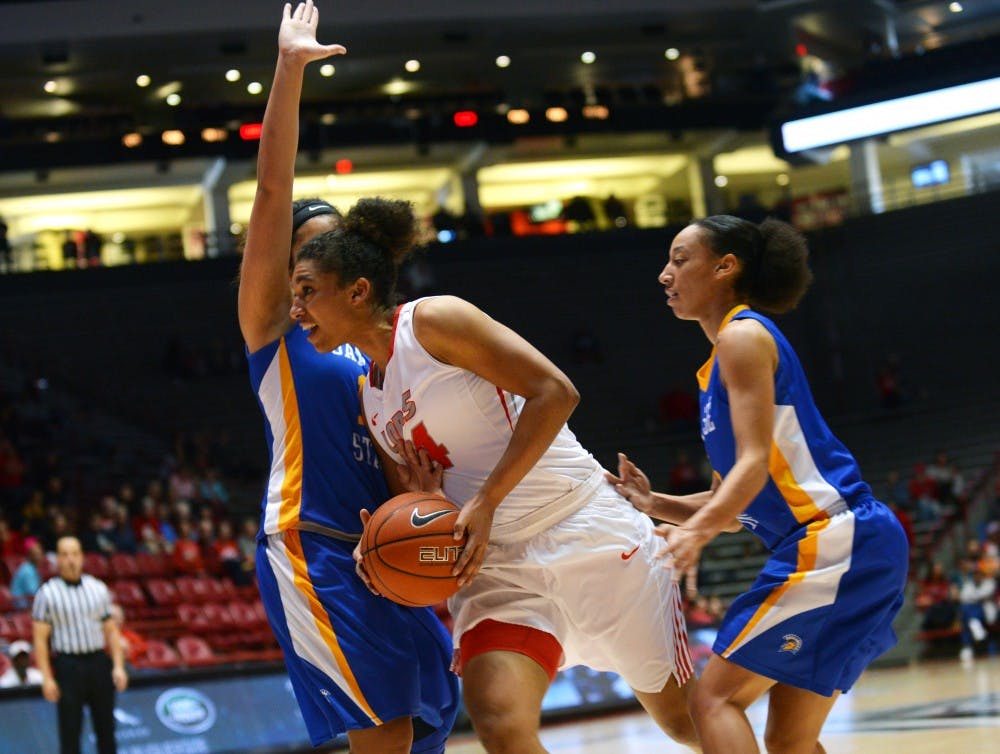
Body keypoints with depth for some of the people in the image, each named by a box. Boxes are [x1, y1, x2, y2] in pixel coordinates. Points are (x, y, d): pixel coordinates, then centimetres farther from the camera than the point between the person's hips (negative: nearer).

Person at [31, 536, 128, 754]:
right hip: (67, 665, -4)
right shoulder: (47, 593, -3)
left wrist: (118, 666, 3)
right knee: (70, 731, -1)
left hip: (99, 662, 4)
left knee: (106, 728, 9)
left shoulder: (98, 589, 9)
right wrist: (47, 678, -10)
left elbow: (111, 630, 12)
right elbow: (40, 639, -4)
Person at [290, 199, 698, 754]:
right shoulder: (370, 396, 14)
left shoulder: (433, 320, -10)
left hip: (581, 534, -6)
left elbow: (554, 391, -19)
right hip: (492, 567, 6)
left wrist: (486, 504, -23)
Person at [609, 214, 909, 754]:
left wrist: (696, 531, -31)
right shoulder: (720, 364, 23)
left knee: (714, 699, -11)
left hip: (829, 540, -10)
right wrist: (654, 503, 11)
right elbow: (731, 499, 24)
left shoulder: (743, 335, -5)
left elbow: (755, 462, -17)